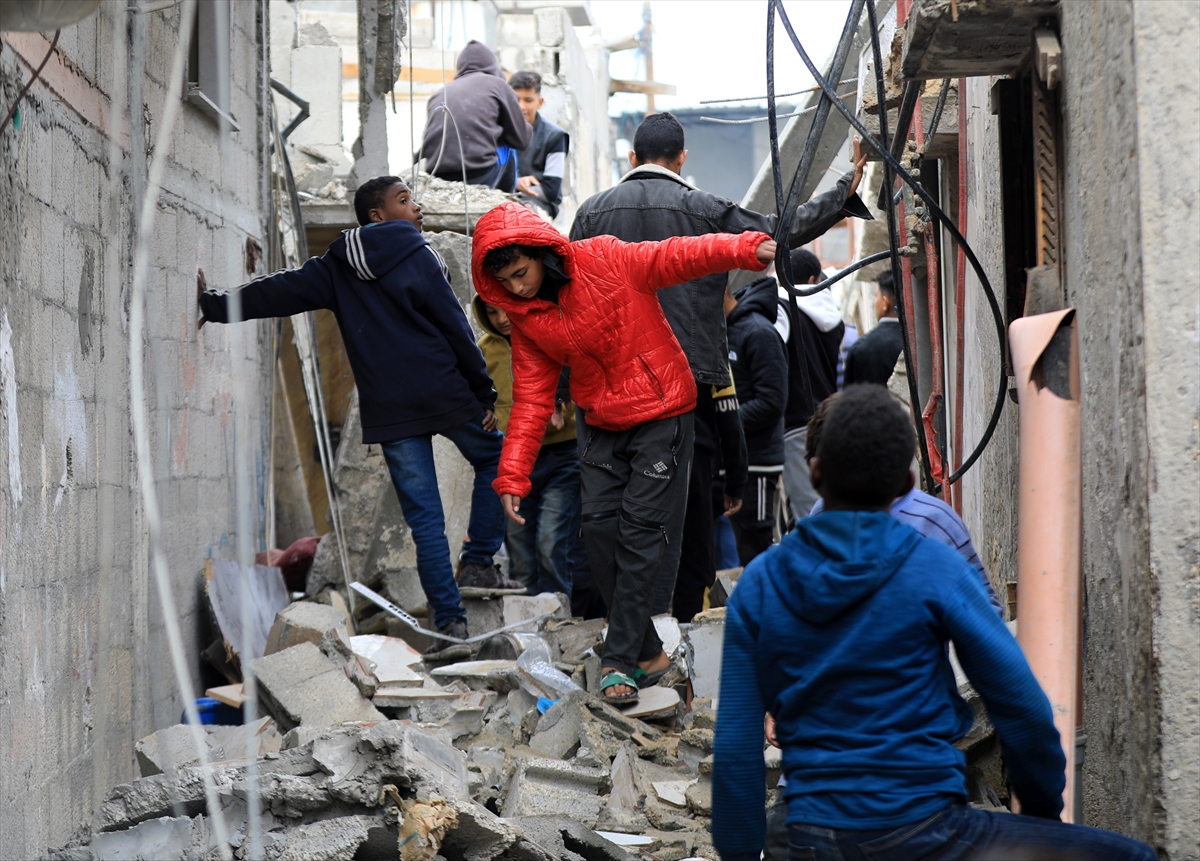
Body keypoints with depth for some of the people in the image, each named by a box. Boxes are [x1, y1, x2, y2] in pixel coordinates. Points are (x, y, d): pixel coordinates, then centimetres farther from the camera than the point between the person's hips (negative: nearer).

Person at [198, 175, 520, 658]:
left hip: (389, 410, 3)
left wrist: (214, 306, 15)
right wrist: (484, 392, 1)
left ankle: (450, 623, -2)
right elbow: (454, 327, -3)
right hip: (446, 395, -3)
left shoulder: (338, 270, 11)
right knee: (495, 459, 22)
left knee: (424, 519, 3)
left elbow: (278, 292, 6)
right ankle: (479, 561, 10)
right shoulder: (417, 257, 0)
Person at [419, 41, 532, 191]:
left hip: (437, 179, 3)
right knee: (510, 145, 28)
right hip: (479, 178, -3)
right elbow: (521, 139, 15)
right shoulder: (497, 84, 12)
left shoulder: (439, 94, 21)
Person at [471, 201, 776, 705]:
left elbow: (680, 257, -23)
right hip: (600, 425, 5)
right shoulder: (526, 320, -3)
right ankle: (647, 652, 7)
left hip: (659, 413, -5)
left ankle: (620, 659, -7)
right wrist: (513, 476, -8)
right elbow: (531, 399, -1)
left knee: (639, 529, -10)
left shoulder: (607, 262, -17)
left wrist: (747, 250, -39)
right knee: (599, 525, -3)